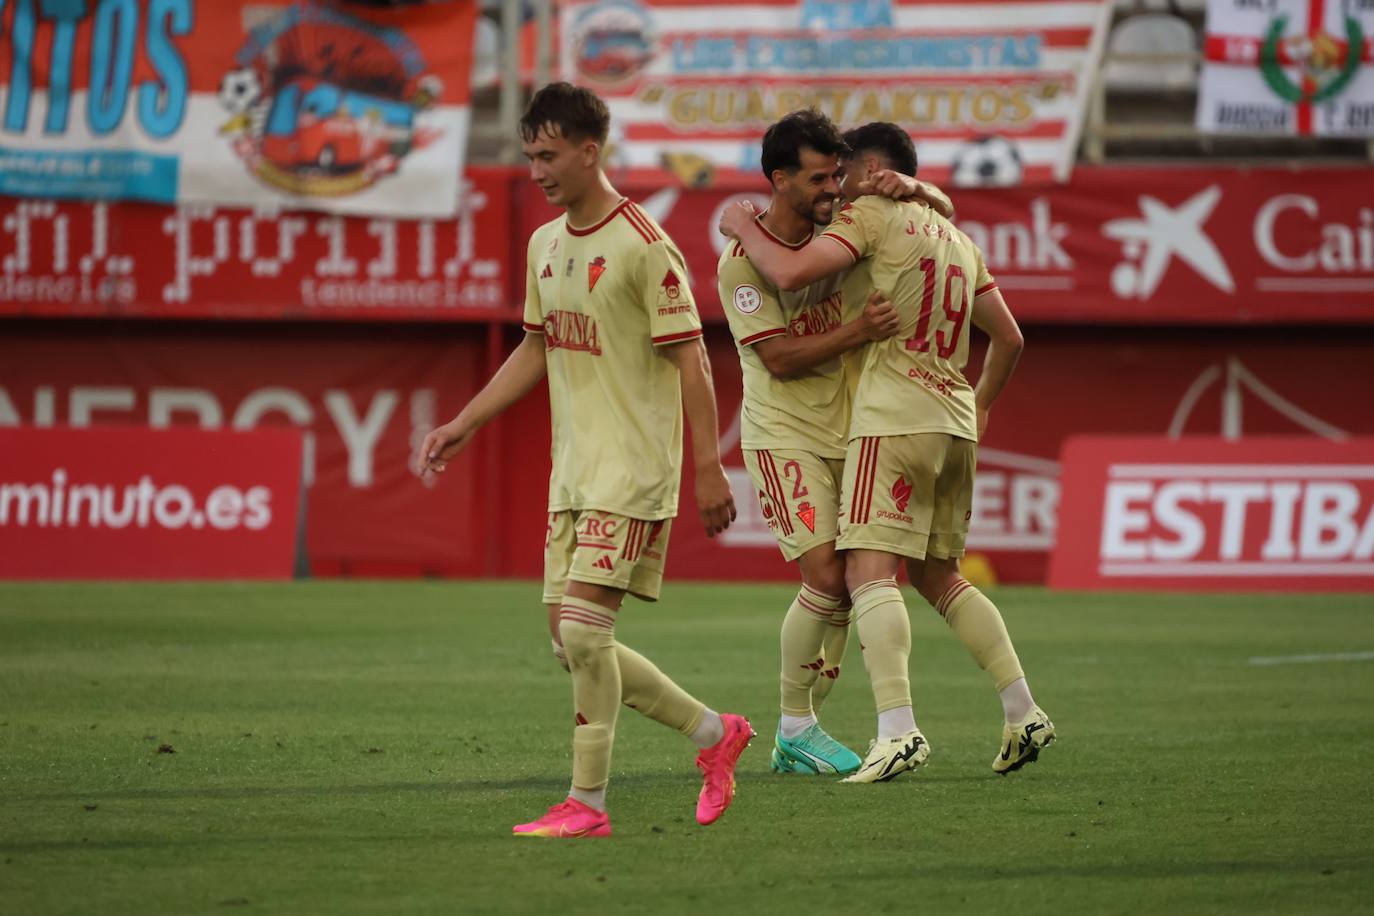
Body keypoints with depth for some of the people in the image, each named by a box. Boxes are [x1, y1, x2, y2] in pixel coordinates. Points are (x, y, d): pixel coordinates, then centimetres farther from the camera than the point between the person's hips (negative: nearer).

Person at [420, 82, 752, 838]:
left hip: (633, 469, -8)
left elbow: (689, 359, -13)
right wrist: (463, 425, 18)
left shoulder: (643, 247, -13)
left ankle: (587, 802, -7)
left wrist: (709, 467, -16)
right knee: (572, 643, 6)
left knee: (583, 625, -15)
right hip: (572, 469, 8)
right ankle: (714, 733, 21)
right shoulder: (545, 245, 12)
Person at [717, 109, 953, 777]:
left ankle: (800, 736, 14)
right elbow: (779, 359, -18)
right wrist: (855, 333, -30)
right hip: (782, 436, -6)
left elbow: (943, 211, 12)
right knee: (826, 578, -17)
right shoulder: (741, 261, -13)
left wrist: (911, 187, -10)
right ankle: (795, 728, -2)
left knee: (855, 582, 4)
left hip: (846, 433, 6)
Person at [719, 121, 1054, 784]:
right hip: (955, 423, 8)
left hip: (894, 418, -8)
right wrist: (980, 406, 40)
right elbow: (1009, 338, 26)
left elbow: (791, 273, -17)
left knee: (869, 570, -13)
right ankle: (1024, 714, 12)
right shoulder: (957, 239, 22)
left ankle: (898, 730, -26)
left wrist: (743, 229, 1)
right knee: (940, 576, 17)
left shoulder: (872, 215, -3)